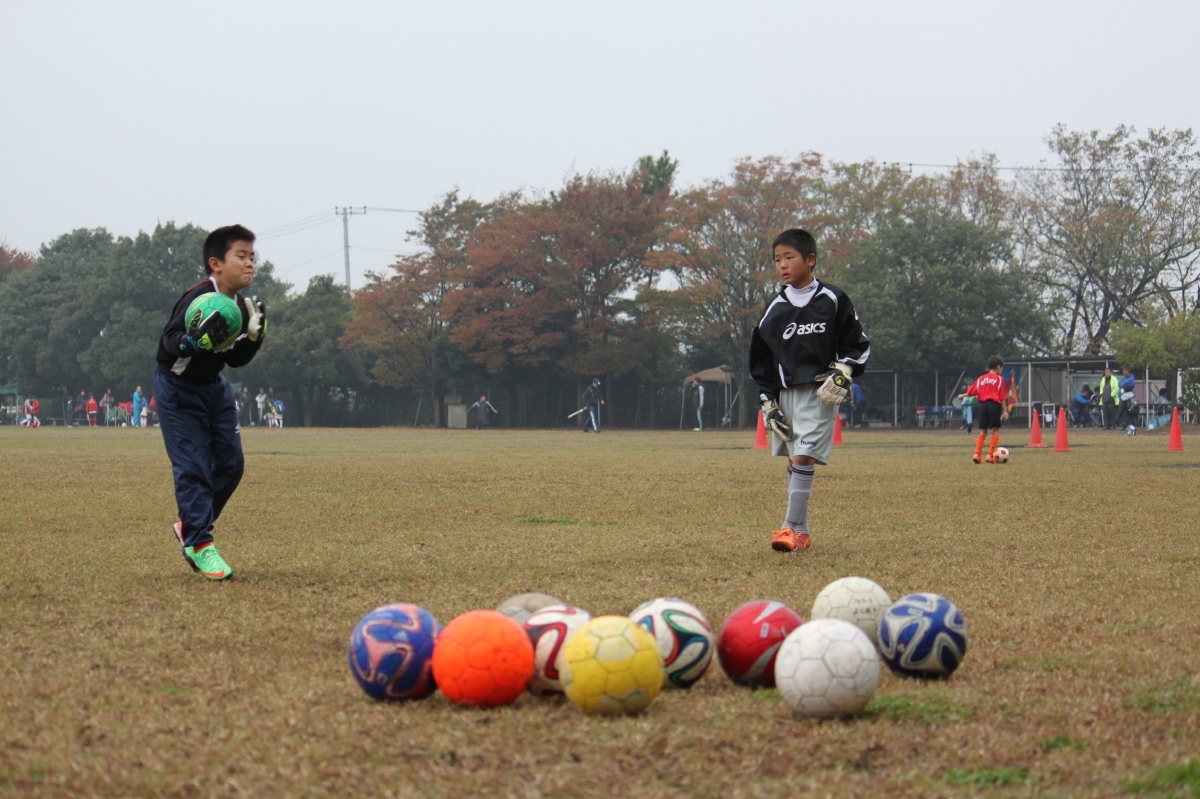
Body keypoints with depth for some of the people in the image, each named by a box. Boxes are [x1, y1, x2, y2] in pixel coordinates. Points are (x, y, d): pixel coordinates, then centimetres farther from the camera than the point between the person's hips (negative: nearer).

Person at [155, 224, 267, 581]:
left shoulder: (240, 307, -1)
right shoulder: (196, 299, -25)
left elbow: (236, 360, 6)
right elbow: (167, 344, -32)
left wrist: (253, 335, -11)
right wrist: (199, 339, -50)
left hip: (214, 388, 8)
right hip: (178, 389, -8)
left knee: (230, 463, 6)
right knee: (193, 466, -12)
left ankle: (189, 525, 23)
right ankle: (199, 544, -7)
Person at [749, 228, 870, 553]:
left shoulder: (833, 300, -1)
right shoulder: (774, 310, 6)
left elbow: (857, 344, 6)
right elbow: (760, 361, 10)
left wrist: (843, 372, -10)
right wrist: (768, 403, 4)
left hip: (820, 392, -4)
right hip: (785, 393, 4)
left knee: (804, 458, -14)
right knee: (793, 462, 8)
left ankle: (791, 528, -15)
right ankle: (801, 531, 15)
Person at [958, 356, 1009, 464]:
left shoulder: (981, 378, 12)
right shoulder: (1000, 379, 0)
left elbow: (971, 391, 11)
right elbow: (1003, 397, -5)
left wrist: (962, 396, 29)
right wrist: (1005, 411, -5)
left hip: (983, 405, 4)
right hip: (994, 405, -4)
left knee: (983, 431, 10)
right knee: (996, 430, 4)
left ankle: (977, 454, -1)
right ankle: (990, 455, -4)